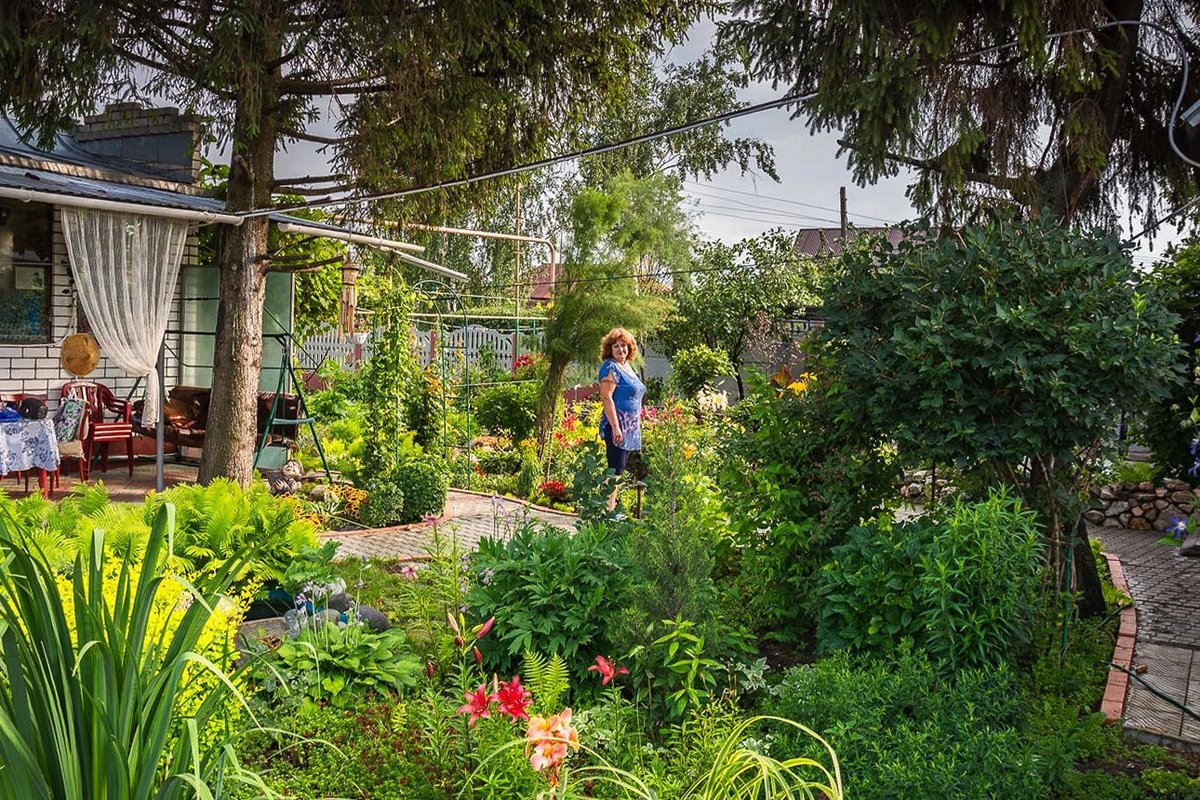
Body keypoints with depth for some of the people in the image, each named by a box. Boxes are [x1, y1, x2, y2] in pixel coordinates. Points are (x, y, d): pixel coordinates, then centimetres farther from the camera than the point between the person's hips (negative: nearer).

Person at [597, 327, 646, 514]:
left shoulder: (628, 366, 16)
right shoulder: (610, 367, -11)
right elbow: (607, 398, -19)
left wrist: (638, 424, 22)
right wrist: (616, 427, -24)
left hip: (630, 428, 9)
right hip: (617, 426, -9)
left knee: (619, 470, 11)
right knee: (615, 470, -9)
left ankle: (612, 506, 17)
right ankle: (609, 509, -7)